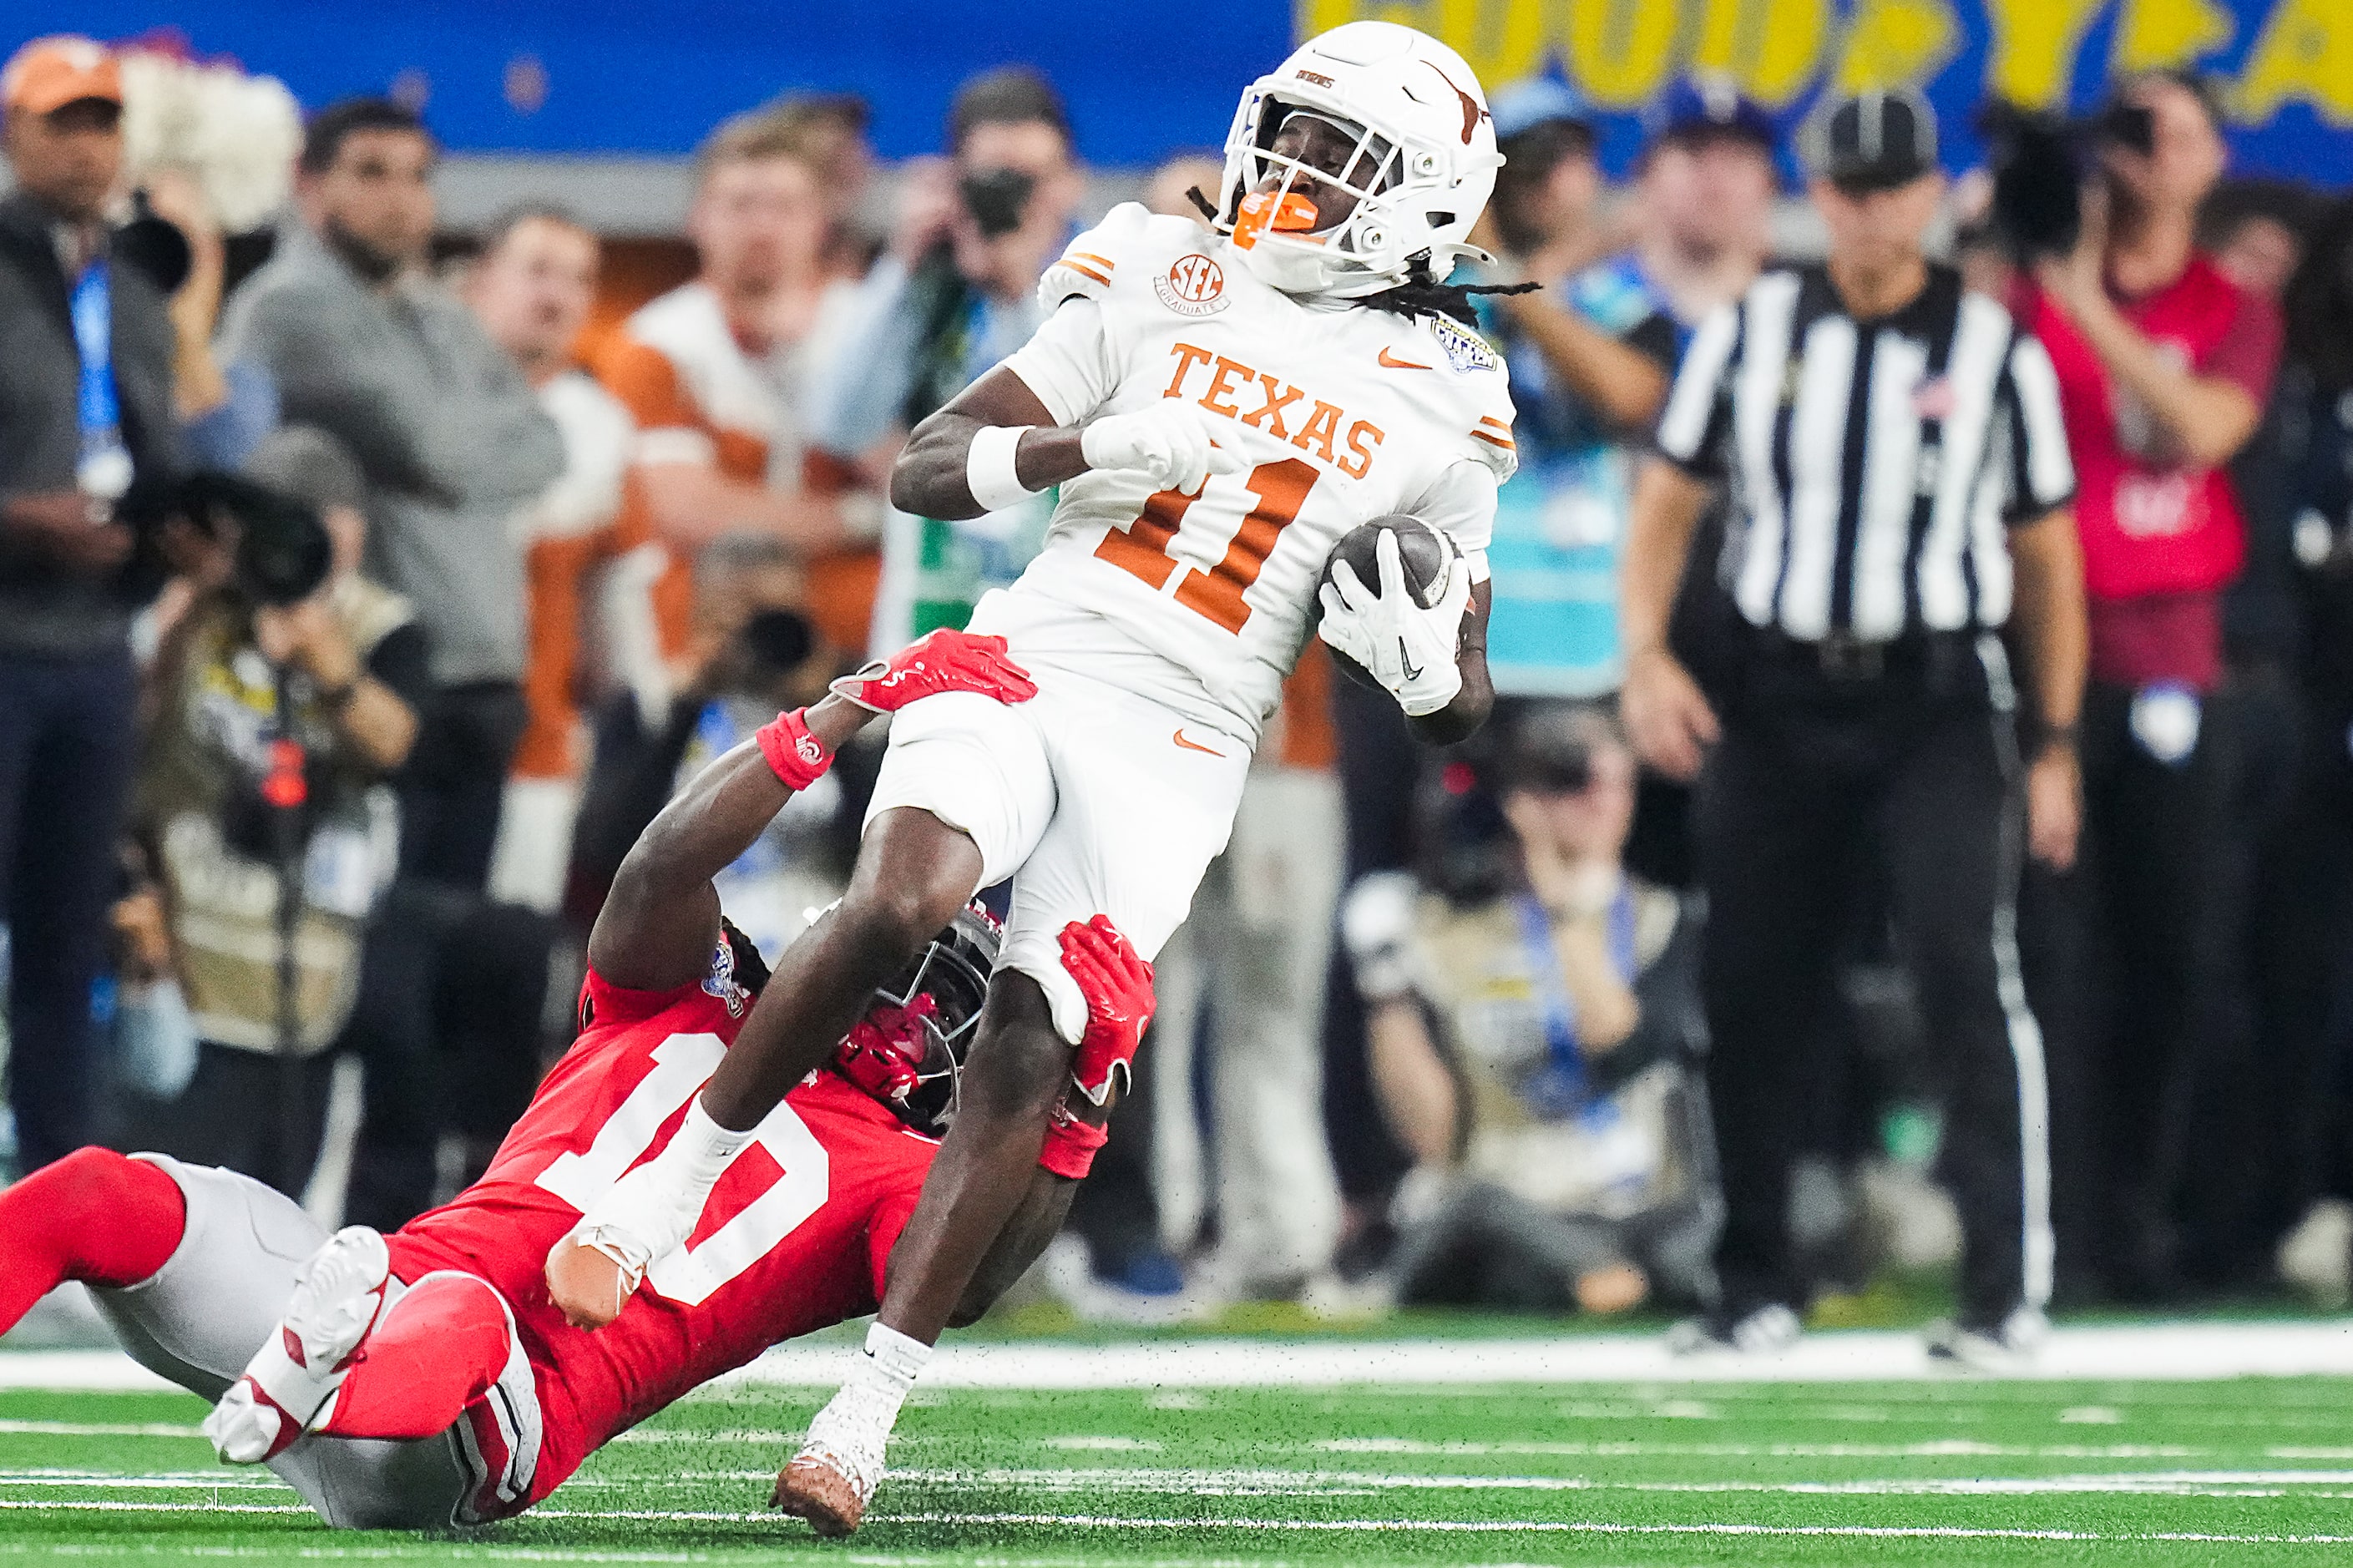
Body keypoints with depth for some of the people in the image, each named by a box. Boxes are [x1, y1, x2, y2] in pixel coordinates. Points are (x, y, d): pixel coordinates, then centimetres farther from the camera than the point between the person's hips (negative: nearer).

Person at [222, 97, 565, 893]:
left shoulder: (439, 317, 21)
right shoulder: (292, 307, -5)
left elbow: (542, 448, 11)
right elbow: (432, 450, -12)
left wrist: (459, 441, -4)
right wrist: (491, 436, 7)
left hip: (481, 684, 8)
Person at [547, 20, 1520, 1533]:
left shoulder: (1439, 416, 8)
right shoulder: (1161, 291, 8)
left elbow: (1463, 707, 12)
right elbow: (922, 470, 4)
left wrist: (1413, 656, -12)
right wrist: (1084, 452, -15)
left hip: (1177, 749, 0)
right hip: (1029, 665, 0)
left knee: (1027, 1056, -13)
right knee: (897, 908, -29)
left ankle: (868, 1411, -8)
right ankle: (666, 1186, -13)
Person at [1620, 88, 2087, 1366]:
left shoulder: (1994, 350, 3)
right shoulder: (1750, 333, 7)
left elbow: (2048, 554, 6)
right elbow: (1669, 499, 11)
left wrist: (2054, 747, 2)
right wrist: (1645, 656, -4)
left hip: (1937, 705, -3)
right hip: (1777, 701, 3)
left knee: (1964, 968, -15)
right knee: (1749, 986, 4)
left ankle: (2008, 1285, -13)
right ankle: (1757, 1285, 16)